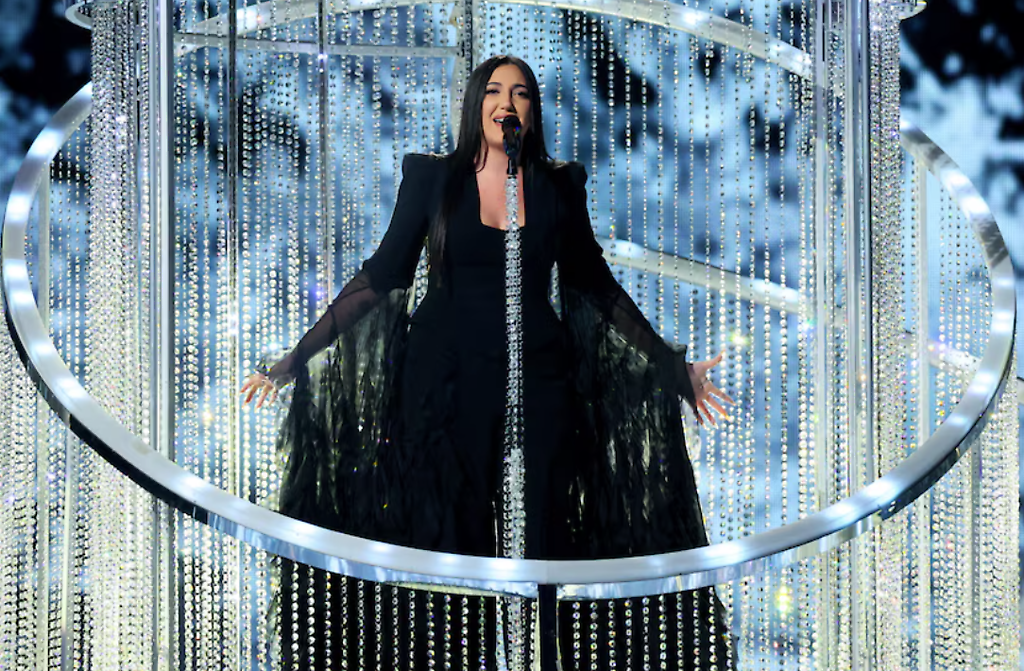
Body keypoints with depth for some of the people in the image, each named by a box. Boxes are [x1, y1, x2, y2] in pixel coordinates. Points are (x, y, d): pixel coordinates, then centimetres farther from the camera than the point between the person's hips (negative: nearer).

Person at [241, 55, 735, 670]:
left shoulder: (560, 184, 8)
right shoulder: (432, 177, 4)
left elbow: (596, 285, 14)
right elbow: (381, 278, 4)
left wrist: (674, 367, 13)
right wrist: (297, 358, -2)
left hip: (537, 373, 1)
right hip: (448, 375, -1)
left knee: (539, 529, -3)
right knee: (451, 529, 0)